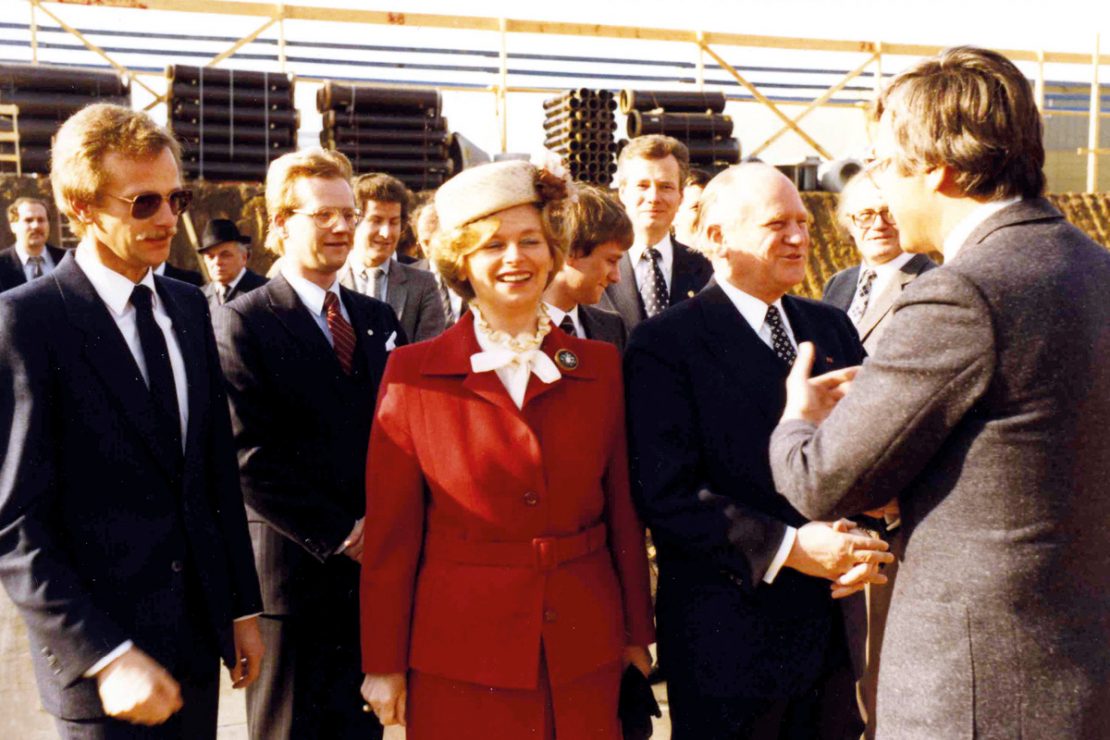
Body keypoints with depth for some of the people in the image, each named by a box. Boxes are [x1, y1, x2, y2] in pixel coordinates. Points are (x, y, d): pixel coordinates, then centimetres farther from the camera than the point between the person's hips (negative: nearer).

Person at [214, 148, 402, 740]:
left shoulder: (378, 319, 12)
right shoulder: (244, 324, -7)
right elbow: (251, 458, -14)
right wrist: (337, 536, -13)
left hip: (376, 566, 5)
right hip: (296, 569, -5)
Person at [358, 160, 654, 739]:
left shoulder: (600, 367, 2)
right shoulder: (413, 374, -5)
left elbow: (623, 512, 7)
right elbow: (390, 532, -2)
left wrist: (637, 634, 10)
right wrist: (383, 664, 0)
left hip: (584, 653, 2)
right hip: (459, 659, -2)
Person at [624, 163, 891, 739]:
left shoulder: (832, 329, 11)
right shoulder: (664, 345, -10)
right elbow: (666, 493, -18)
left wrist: (868, 541, -8)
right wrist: (789, 547, -23)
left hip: (836, 625, 6)